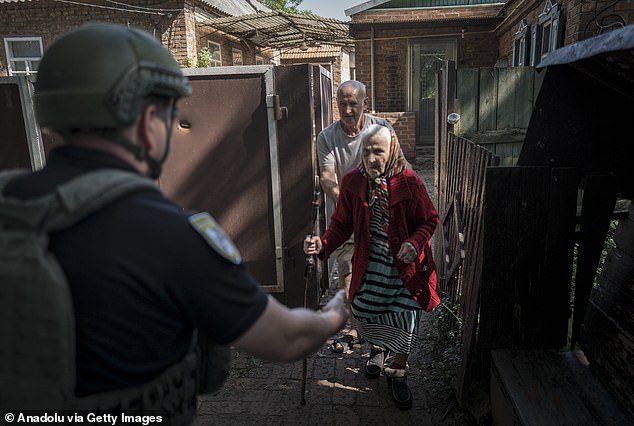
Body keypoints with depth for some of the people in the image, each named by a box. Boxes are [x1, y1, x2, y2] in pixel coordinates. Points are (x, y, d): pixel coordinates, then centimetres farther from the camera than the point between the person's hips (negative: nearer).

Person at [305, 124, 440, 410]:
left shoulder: (409, 182, -15)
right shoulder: (352, 182, -8)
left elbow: (429, 220, -5)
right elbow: (342, 224, -1)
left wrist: (414, 243, -25)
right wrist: (323, 244, -19)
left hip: (405, 264, -2)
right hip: (370, 264, 2)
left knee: (407, 318, 0)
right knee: (364, 310, 8)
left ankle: (397, 372, 27)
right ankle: (378, 348, 44)